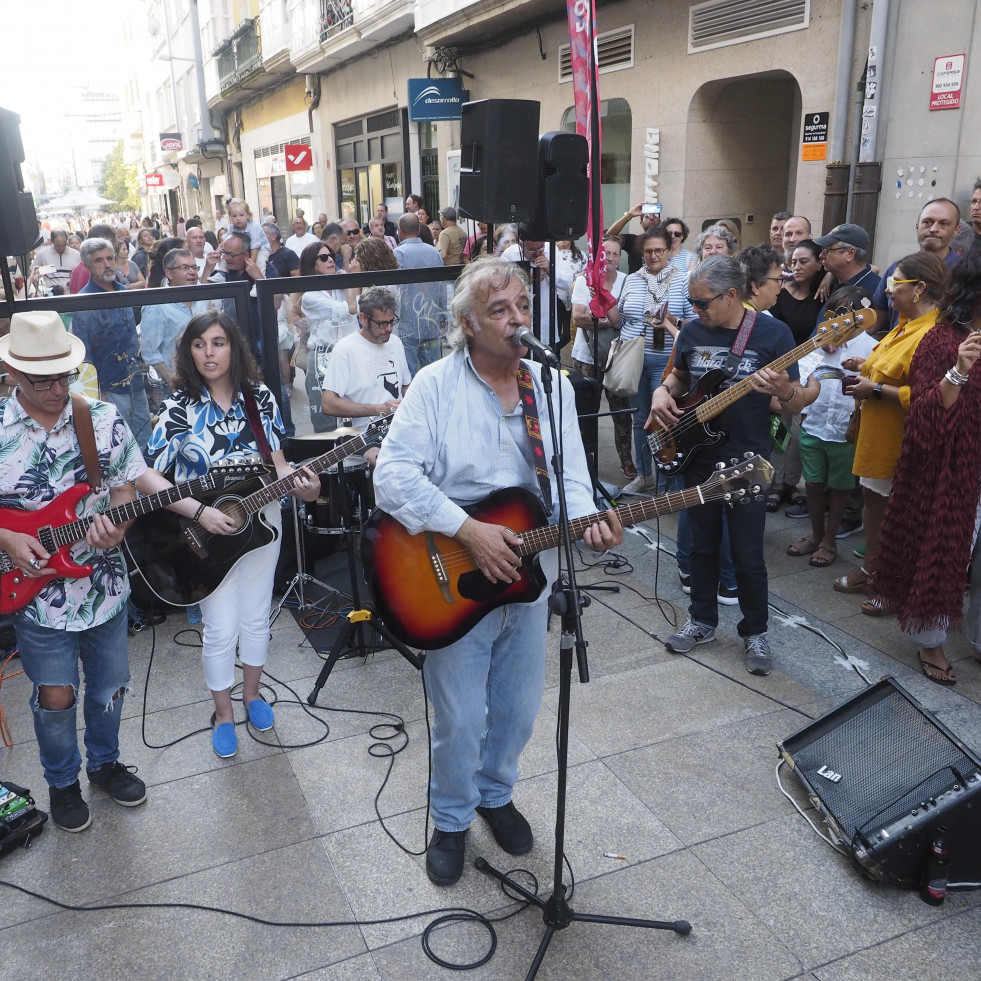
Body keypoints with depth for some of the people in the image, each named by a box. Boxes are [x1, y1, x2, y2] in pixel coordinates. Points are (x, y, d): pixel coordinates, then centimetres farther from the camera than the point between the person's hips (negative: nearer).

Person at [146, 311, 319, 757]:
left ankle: (251, 694, 41)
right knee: (221, 629, 4)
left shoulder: (260, 397, -3)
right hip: (204, 533, -3)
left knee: (255, 619, 16)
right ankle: (223, 713, 27)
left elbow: (276, 461, 2)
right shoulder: (179, 406, -13)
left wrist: (300, 483, -18)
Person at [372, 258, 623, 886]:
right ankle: (452, 820, 34)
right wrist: (467, 529, -26)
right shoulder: (436, 386, -11)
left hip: (528, 576, 5)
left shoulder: (553, 386, 2)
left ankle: (496, 793, 46)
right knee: (461, 719, 7)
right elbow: (393, 476, -18)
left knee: (519, 710, 18)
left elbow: (571, 476, 3)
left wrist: (587, 520, -19)